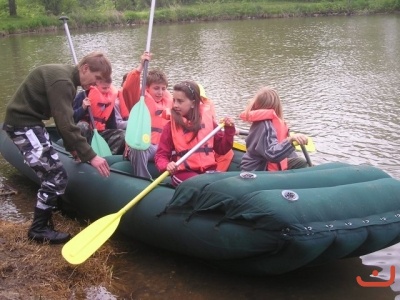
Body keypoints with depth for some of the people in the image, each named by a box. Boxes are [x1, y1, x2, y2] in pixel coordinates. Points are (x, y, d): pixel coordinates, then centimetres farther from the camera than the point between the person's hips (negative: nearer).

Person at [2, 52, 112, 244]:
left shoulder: (65, 76, 10)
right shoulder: (62, 81, -23)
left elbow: (64, 119, 16)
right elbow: (65, 124, -29)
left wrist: (72, 147, 16)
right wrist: (90, 156, -29)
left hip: (27, 122, 10)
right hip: (23, 124, -10)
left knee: (51, 174, 16)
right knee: (56, 177, -8)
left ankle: (43, 219, 29)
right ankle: (39, 229, 4)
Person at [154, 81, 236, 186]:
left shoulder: (207, 119, 6)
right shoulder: (171, 126, 0)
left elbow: (221, 149, 12)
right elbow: (161, 155, -1)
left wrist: (229, 130, -2)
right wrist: (167, 165, -22)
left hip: (208, 169, 3)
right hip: (183, 172, -3)